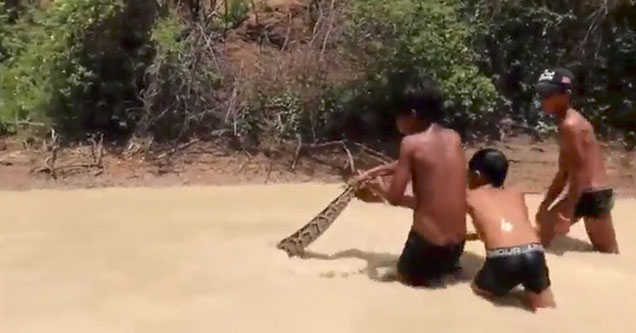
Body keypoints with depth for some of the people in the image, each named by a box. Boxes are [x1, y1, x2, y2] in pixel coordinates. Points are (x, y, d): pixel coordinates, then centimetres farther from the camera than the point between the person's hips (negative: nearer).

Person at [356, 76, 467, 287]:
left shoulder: (411, 143, -14)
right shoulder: (453, 137, 4)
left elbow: (395, 198, -10)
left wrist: (380, 187, 12)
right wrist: (380, 171, 24)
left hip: (428, 242, -5)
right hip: (457, 242, 5)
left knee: (406, 275, 25)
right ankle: (446, 266, 13)